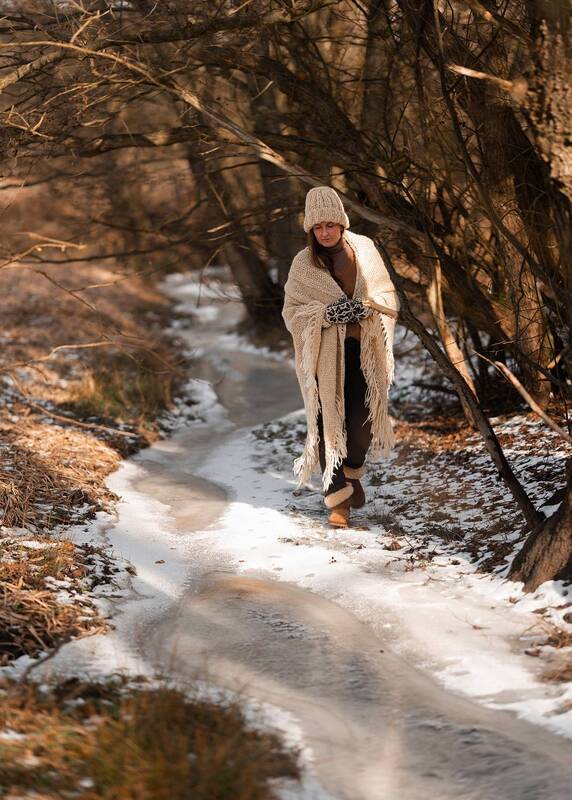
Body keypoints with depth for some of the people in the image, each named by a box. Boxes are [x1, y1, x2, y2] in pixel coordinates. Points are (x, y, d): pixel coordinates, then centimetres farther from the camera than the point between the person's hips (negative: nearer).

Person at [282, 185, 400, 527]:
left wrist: (365, 306, -14)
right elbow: (292, 312, -1)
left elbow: (389, 296, 6)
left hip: (363, 349, 2)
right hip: (324, 354, -1)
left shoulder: (364, 249, 2)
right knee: (329, 421, -6)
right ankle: (338, 497, 2)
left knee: (361, 419, 4)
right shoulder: (303, 264, -1)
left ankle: (353, 473, 34)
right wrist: (326, 313, -18)